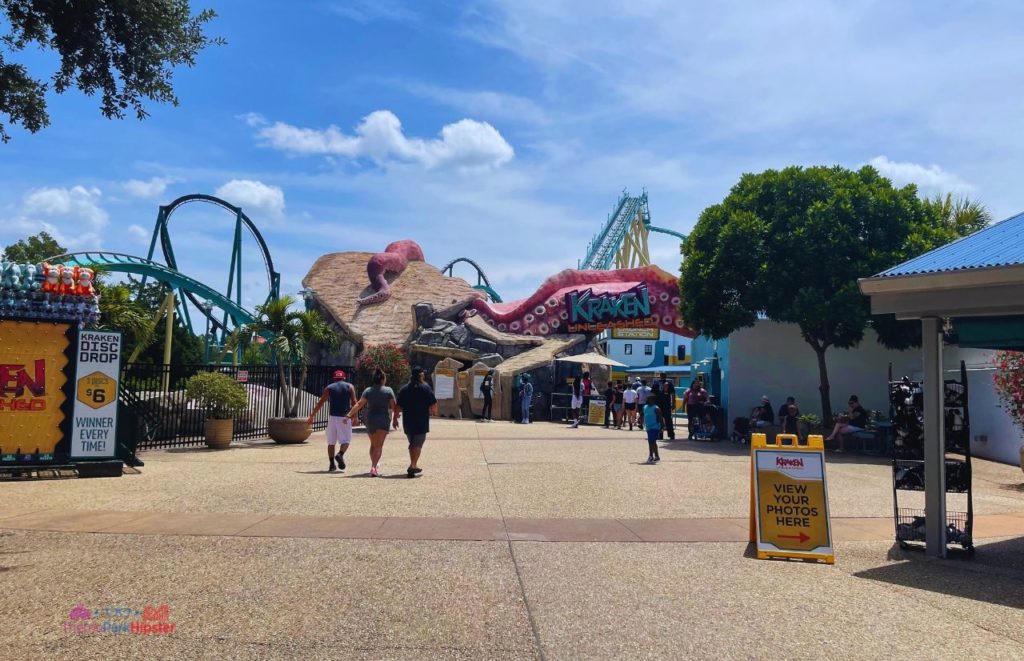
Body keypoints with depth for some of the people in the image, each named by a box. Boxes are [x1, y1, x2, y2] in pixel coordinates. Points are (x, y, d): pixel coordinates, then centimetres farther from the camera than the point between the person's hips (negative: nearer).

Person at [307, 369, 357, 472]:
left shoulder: (329, 388, 9)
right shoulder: (349, 387, 7)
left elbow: (320, 403, 6)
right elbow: (354, 402, -4)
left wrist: (311, 416, 9)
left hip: (332, 417, 1)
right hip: (345, 418, -1)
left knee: (331, 442, 11)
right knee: (346, 440, 7)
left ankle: (331, 464, 8)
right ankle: (340, 454, -20)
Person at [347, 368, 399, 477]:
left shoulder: (368, 391, 1)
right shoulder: (388, 390, -4)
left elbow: (359, 404, -10)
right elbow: (394, 406, -3)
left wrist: (350, 414, -12)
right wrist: (395, 418, 9)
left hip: (370, 420, 3)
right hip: (383, 420, -3)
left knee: (373, 444, 20)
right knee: (379, 445, -5)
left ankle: (374, 465, 29)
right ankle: (374, 467, -19)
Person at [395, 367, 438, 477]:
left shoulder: (404, 389, 6)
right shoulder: (426, 387, -5)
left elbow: (397, 406, 5)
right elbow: (433, 405, -7)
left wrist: (395, 418, 13)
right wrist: (434, 411, 13)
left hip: (407, 421, 5)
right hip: (421, 422, -5)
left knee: (412, 443, 19)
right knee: (418, 444, -2)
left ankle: (414, 466, 26)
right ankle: (412, 466, -14)